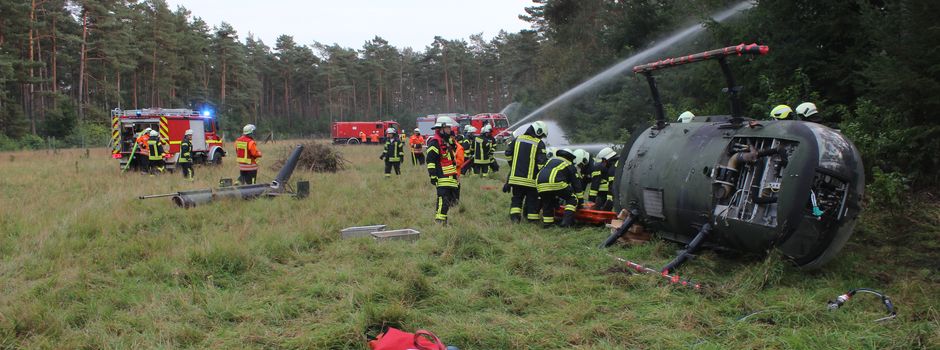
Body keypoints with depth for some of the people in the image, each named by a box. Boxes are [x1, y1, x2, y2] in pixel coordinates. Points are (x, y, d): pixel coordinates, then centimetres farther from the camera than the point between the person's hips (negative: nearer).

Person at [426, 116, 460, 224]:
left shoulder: (448, 141, 21)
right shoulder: (435, 142, -11)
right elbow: (430, 160, -16)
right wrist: (433, 175, -21)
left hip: (451, 178, 10)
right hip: (442, 178, -10)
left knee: (452, 199, 12)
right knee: (443, 199, -15)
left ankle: (442, 219, 21)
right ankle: (439, 221, -14)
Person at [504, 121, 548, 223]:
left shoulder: (517, 139, 7)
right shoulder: (539, 144, -7)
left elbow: (508, 154, 14)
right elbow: (541, 162, -13)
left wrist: (513, 165, 27)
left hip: (515, 176, 4)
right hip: (531, 179, -4)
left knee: (516, 198, 15)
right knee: (532, 200, 8)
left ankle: (515, 216, -1)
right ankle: (532, 219, 8)